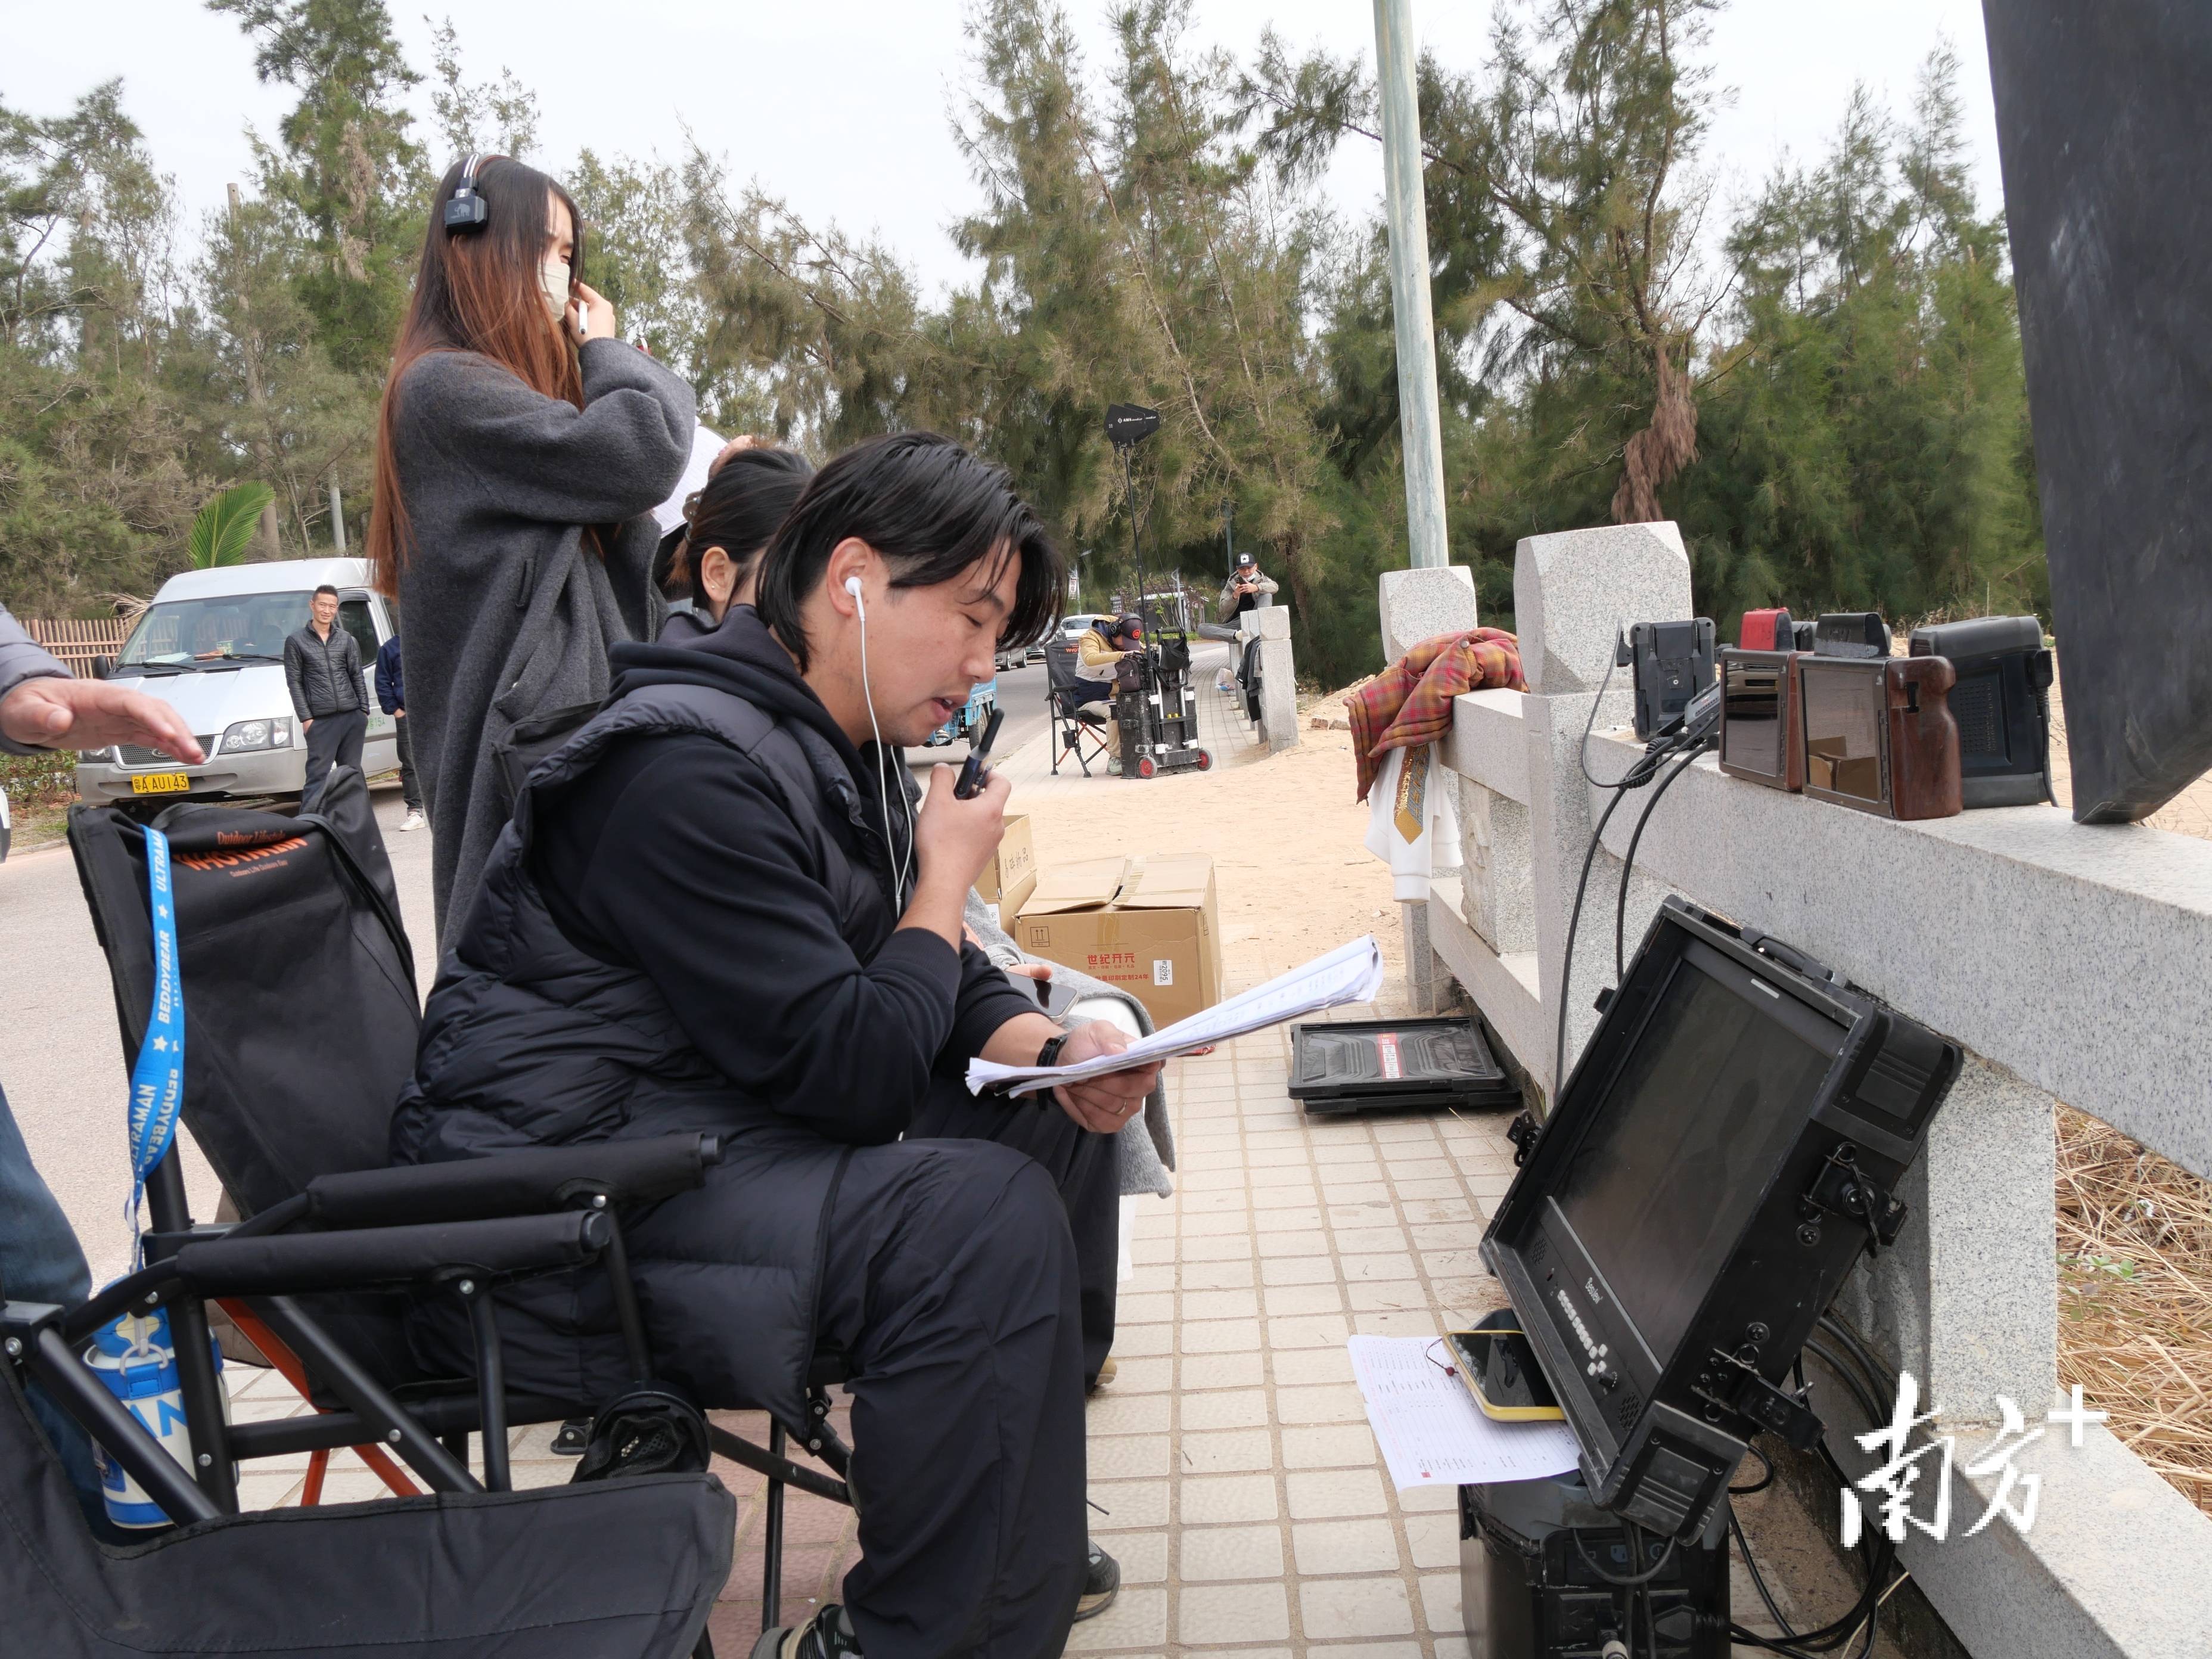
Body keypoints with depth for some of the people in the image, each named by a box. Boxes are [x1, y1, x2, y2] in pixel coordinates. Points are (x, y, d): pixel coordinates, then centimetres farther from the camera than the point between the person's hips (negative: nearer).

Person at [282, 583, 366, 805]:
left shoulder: (347, 640, 13)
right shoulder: (296, 641, 4)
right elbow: (294, 682, 1)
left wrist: (364, 710, 5)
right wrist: (305, 718, -6)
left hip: (353, 716, 4)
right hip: (321, 720, -3)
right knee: (318, 775, -8)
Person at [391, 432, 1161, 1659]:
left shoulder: (843, 751, 9)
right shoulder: (693, 766, -24)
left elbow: (934, 980, 13)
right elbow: (847, 1067, -27)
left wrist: (1054, 1051, -7)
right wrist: (948, 878, -11)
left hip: (720, 1122, 11)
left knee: (1051, 1126, 10)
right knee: (982, 1214, -29)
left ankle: (1019, 1534, 22)